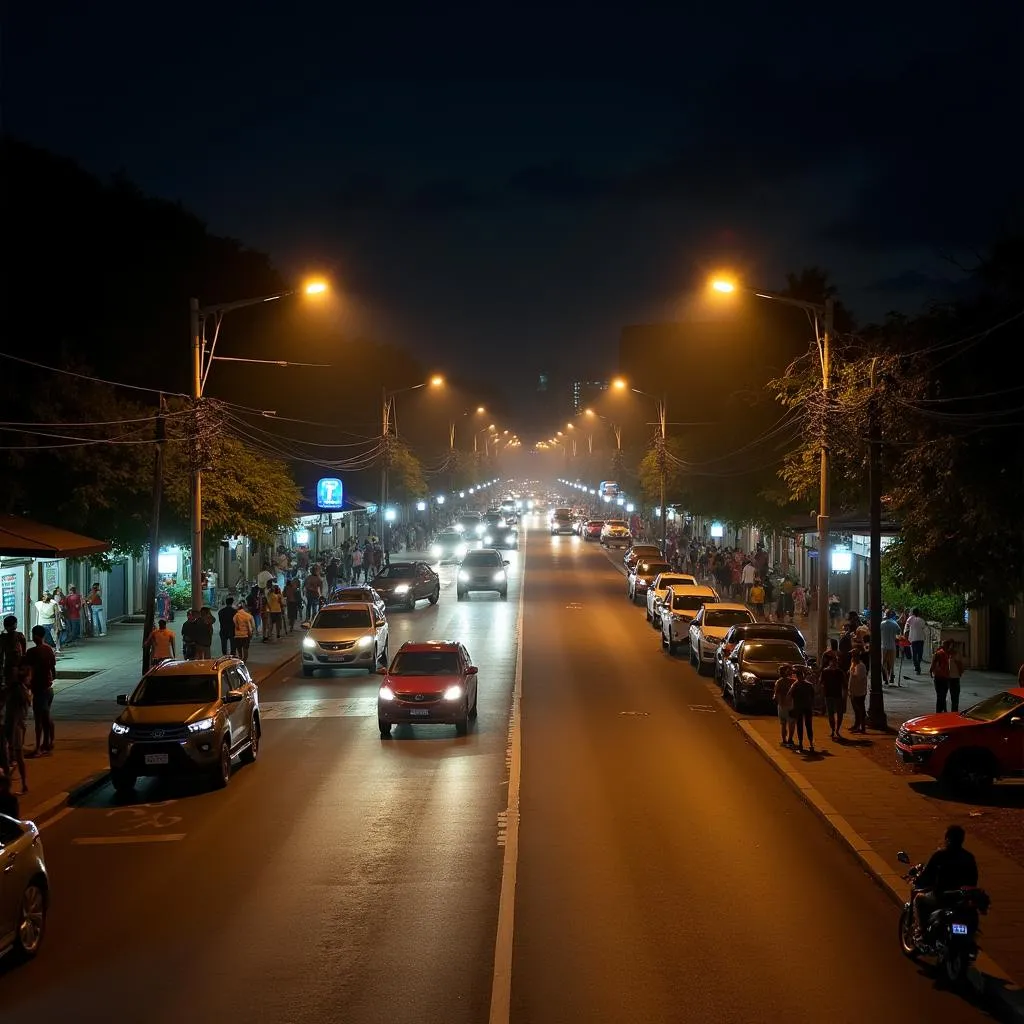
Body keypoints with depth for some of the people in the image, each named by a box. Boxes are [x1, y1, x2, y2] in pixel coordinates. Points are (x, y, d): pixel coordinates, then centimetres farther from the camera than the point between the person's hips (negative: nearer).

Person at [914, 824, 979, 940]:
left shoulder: (939, 855, -12)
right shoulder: (969, 857, 3)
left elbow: (927, 875, -9)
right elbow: (973, 880, 10)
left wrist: (916, 882, 10)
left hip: (941, 897, -5)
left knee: (919, 898, 22)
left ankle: (922, 929, 10)